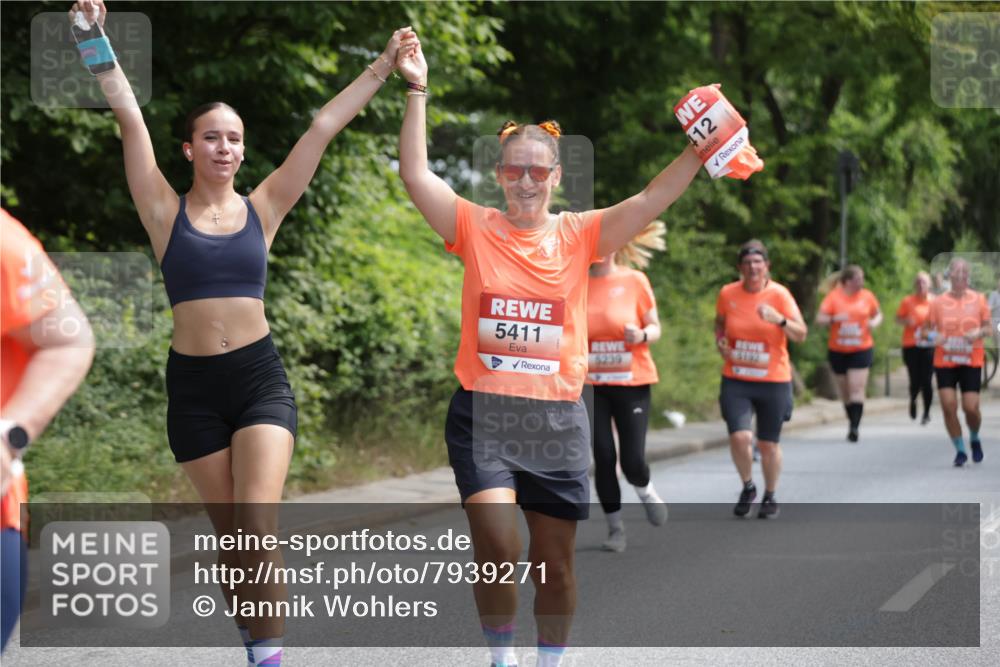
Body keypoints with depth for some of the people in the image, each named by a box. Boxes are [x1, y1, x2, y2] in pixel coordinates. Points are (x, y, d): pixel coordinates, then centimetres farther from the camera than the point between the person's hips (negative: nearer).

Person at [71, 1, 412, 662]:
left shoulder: (262, 209, 4)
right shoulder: (167, 212, 2)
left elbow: (324, 128, 3)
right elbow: (130, 117, -5)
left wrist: (382, 68, 4)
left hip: (261, 377, 0)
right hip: (193, 385, 1)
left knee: (258, 526, -15)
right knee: (230, 534, 7)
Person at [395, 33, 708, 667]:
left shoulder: (579, 235, 3)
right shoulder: (476, 228, 1)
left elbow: (655, 198, -5)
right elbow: (416, 174, -9)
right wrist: (417, 93, -15)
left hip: (558, 416, 2)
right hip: (483, 411, -2)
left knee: (555, 562, 9)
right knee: (497, 546, -17)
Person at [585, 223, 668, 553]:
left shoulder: (635, 281, -3)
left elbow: (655, 328, 3)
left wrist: (642, 335, -19)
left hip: (632, 381, -1)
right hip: (591, 385, 1)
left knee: (633, 460, -6)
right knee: (603, 458, -3)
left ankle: (645, 491, 30)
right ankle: (615, 528, 14)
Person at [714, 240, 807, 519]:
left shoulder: (779, 294, -8)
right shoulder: (728, 293, -1)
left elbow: (801, 334, -12)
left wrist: (780, 320, -30)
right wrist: (720, 342, -2)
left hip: (773, 381, -1)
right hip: (736, 381, 1)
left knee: (768, 444, 7)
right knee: (739, 437, -16)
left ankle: (770, 496, 30)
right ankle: (747, 487, 10)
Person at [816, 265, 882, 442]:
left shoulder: (867, 296, 2)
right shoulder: (834, 297, -3)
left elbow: (878, 314, 15)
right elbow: (819, 319, -6)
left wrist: (875, 322, -7)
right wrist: (834, 318, -25)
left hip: (861, 350, -1)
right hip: (838, 351, 1)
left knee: (857, 389, -13)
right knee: (845, 391, 10)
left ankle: (854, 427, -16)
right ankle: (852, 423, 27)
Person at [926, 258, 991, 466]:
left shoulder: (978, 299, 2)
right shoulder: (939, 302, 1)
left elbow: (988, 328, 7)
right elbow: (930, 329, 7)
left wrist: (978, 333, -15)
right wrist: (934, 337, -15)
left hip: (971, 361, 0)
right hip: (945, 361, 0)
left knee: (971, 408, -8)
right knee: (948, 406, -9)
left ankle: (974, 439, 24)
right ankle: (960, 450, 7)